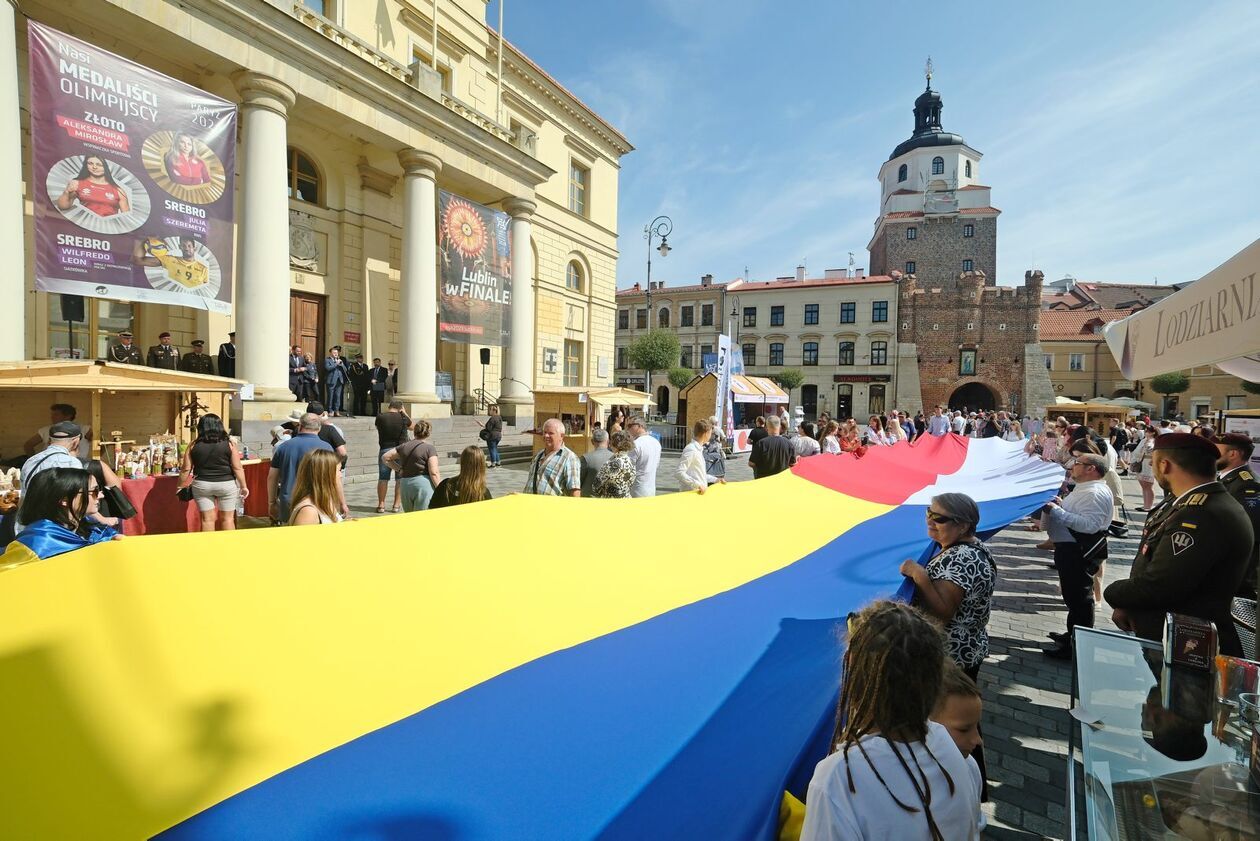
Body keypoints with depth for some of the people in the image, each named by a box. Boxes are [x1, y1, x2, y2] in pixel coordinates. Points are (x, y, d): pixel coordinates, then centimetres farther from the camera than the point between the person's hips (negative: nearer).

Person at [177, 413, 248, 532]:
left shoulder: (194, 446, -1)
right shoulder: (229, 445, -6)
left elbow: (186, 469, 1)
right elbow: (237, 468, -6)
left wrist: (180, 486, 13)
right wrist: (243, 486, 1)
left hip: (202, 485, 1)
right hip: (226, 485, -1)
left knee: (207, 519, 9)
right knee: (227, 518, 8)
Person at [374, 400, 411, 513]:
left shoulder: (380, 417, -4)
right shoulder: (403, 418, -6)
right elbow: (412, 426, 12)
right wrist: (404, 413, 14)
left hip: (385, 450, 1)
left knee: (383, 479, 9)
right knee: (400, 479, 7)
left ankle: (381, 504, 12)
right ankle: (397, 505, 8)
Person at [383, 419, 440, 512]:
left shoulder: (404, 446, 10)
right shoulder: (430, 448, -6)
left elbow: (385, 457, 17)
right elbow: (434, 473, -13)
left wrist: (399, 469, 17)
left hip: (405, 484, 5)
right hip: (423, 485, -5)